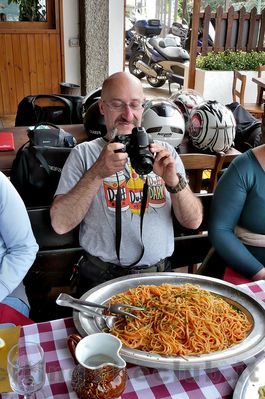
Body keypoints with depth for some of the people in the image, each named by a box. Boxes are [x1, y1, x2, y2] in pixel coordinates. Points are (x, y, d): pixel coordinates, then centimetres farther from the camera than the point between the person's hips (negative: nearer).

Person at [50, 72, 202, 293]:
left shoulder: (165, 152, 9)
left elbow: (193, 222, 3)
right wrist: (97, 173, -20)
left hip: (159, 274, 3)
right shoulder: (84, 154, 2)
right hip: (103, 277, -2)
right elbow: (60, 224, -9)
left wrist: (175, 182, -15)